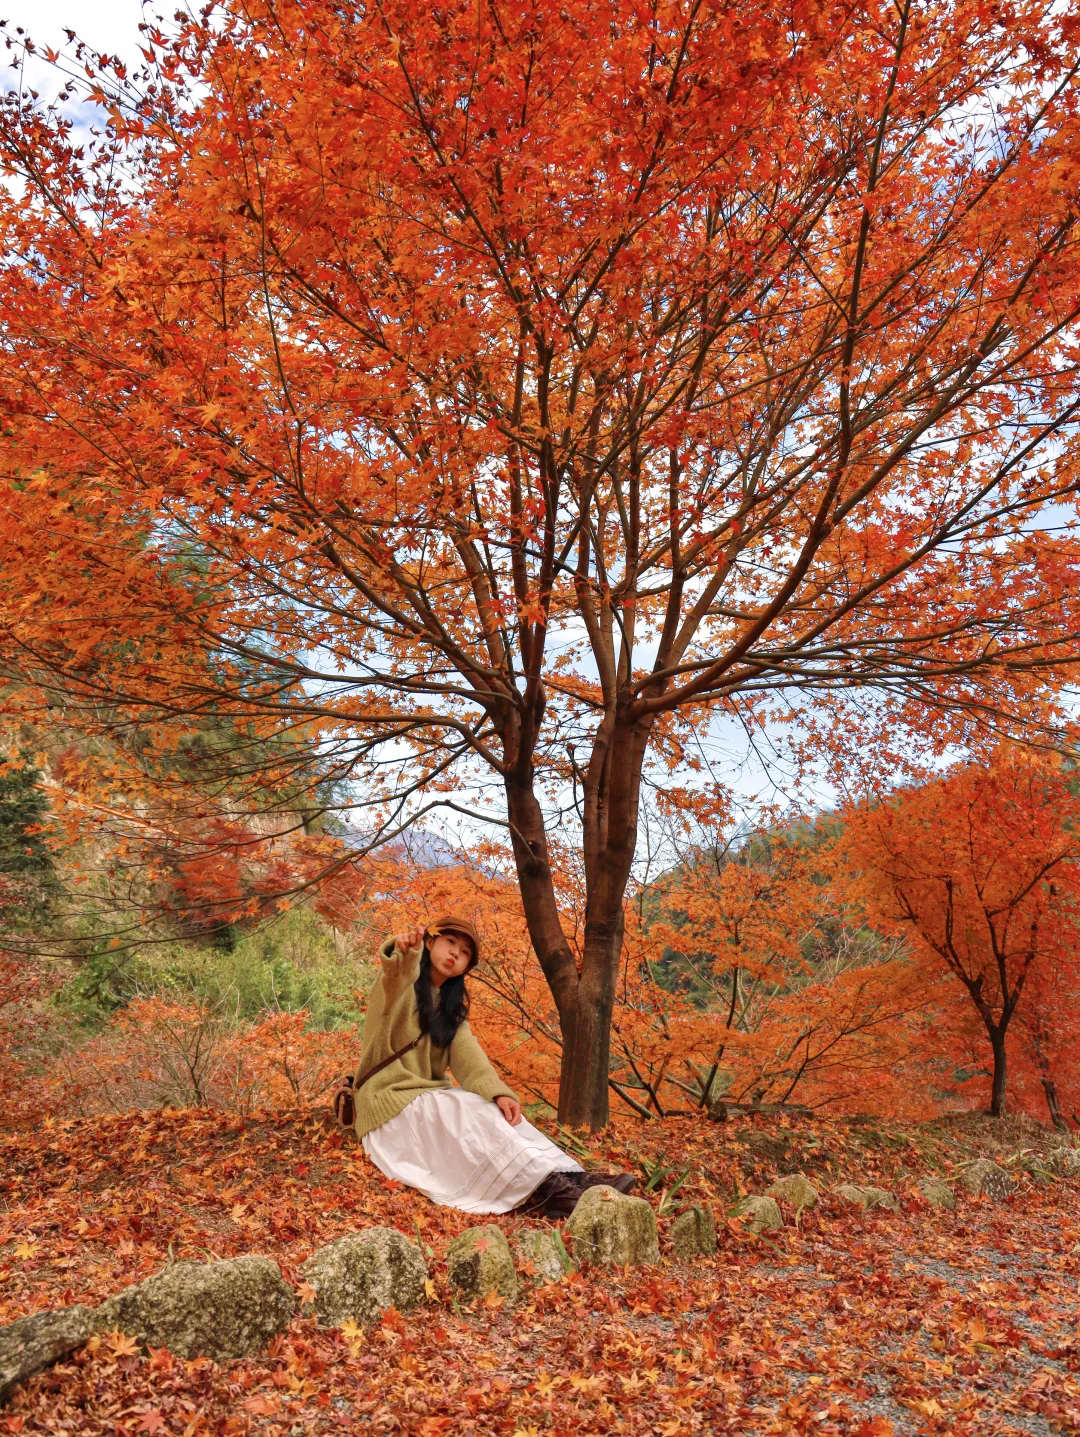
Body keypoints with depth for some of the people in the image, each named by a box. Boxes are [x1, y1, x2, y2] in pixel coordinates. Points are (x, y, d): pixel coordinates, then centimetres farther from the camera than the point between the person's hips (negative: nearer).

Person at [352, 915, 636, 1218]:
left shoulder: (451, 1005, 13)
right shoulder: (401, 985, -6)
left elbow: (467, 1053, -6)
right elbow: (395, 977, -34)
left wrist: (498, 1092, -27)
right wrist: (403, 953, -60)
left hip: (429, 1097, 7)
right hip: (390, 1101, -7)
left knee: (498, 1111, -17)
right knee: (474, 1112, -28)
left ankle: (569, 1176, -30)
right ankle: (546, 1190, -39)